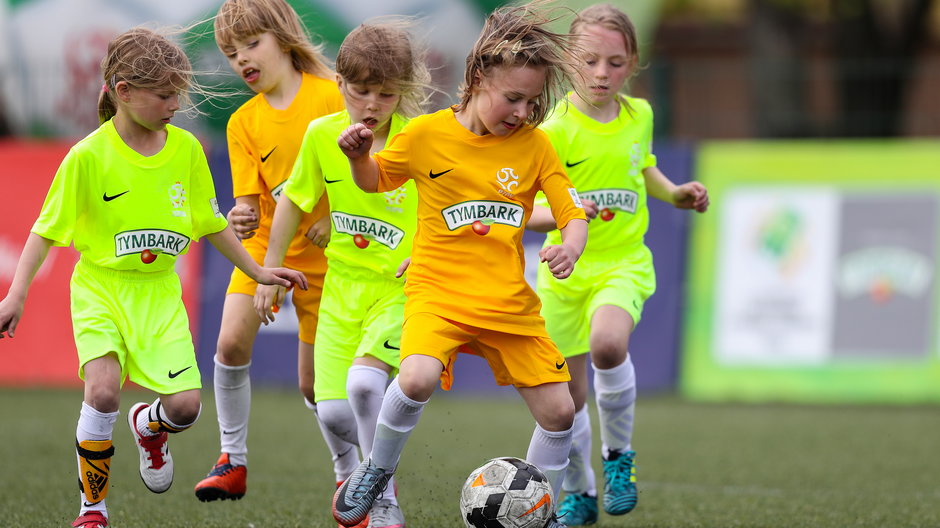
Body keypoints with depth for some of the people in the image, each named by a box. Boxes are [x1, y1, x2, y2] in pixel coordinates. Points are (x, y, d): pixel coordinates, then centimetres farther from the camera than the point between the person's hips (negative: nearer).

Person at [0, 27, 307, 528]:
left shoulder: (186, 149, 1)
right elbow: (47, 228, -6)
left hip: (159, 292, 3)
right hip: (100, 287, -3)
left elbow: (210, 222, 14)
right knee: (103, 389, -26)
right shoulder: (89, 156, -11)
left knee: (185, 405, -9)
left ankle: (149, 426, 31)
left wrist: (256, 271, 17)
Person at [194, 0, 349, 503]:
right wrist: (242, 218, -27)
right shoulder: (243, 122, 1)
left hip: (321, 254, -3)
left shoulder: (333, 97, -8)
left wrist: (335, 220, -19)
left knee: (314, 381, 1)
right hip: (265, 244, 3)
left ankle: (350, 471, 23)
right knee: (231, 342, -19)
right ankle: (233, 462, -6)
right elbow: (250, 198, -4)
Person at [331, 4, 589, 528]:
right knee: (419, 378, -30)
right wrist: (359, 155, -10)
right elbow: (375, 180, 13)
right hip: (438, 289, -3)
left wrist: (570, 248, -21)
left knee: (559, 410, 0)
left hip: (509, 301, 3)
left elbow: (574, 214, 1)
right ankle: (377, 473, -3)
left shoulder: (535, 145, 0)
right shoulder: (427, 134, -4)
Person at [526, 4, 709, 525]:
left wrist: (674, 193, 8)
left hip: (624, 262, 1)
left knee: (608, 344, -31)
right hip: (566, 268, -1)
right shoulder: (556, 131, -12)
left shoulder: (639, 116, 2)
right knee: (569, 396, 7)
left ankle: (618, 454, -8)